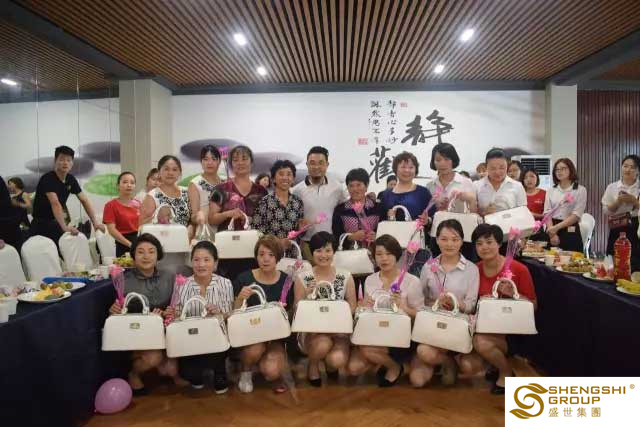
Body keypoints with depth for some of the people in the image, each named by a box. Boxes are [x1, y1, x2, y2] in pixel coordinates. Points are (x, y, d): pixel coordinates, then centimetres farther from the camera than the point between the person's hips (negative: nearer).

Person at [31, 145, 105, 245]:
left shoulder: (71, 180, 1)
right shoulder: (47, 179, -19)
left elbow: (84, 200, 3)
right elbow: (55, 203, -32)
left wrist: (95, 222, -4)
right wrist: (65, 227, -42)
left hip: (56, 224, 6)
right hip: (41, 225, -6)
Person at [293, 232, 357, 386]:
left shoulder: (345, 276, 0)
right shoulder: (302, 278, -3)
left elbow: (353, 308, 5)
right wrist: (308, 295, -19)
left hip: (338, 330, 1)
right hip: (310, 331, -1)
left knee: (337, 360, -28)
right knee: (323, 343, -34)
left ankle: (330, 365, 13)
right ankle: (313, 366, 3)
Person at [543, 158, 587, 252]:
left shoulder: (580, 190, 1)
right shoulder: (551, 190, 9)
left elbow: (576, 215, -9)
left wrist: (557, 227, -19)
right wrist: (552, 233, -12)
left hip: (570, 232, -2)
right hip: (552, 229, 3)